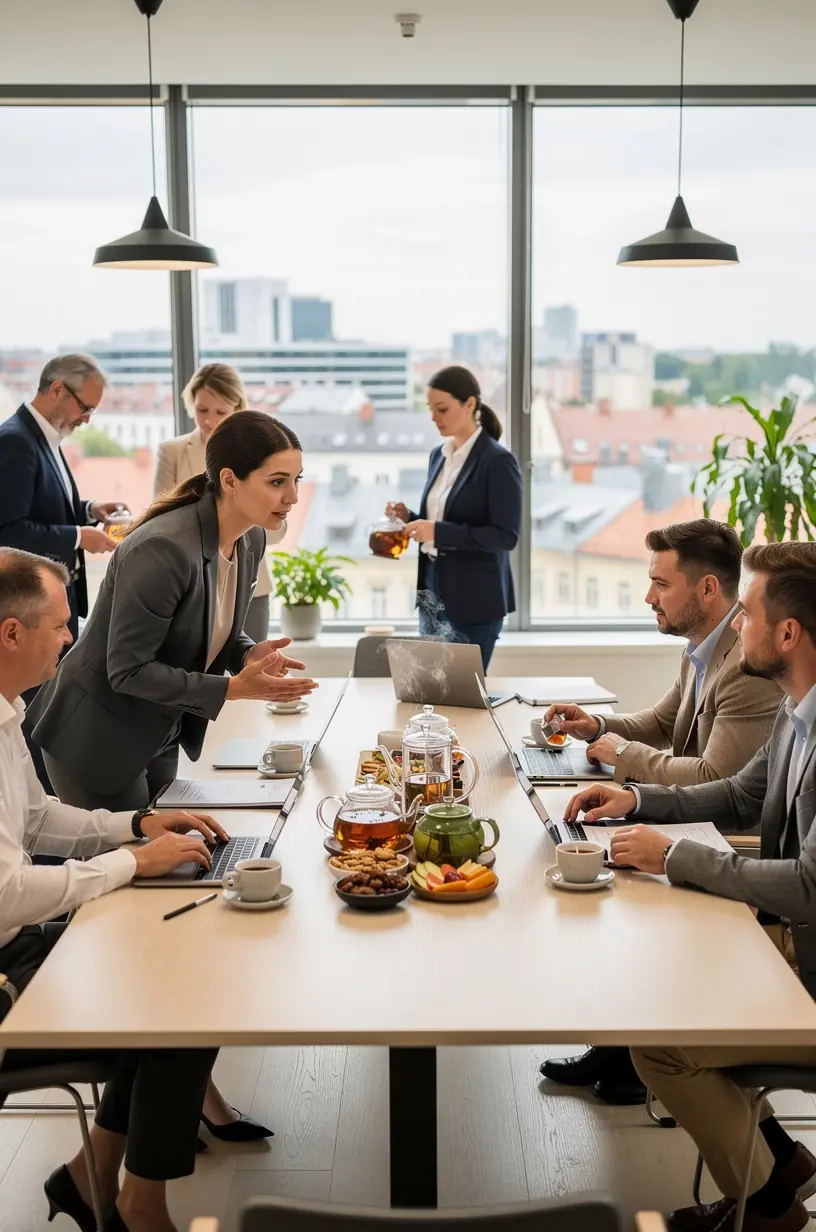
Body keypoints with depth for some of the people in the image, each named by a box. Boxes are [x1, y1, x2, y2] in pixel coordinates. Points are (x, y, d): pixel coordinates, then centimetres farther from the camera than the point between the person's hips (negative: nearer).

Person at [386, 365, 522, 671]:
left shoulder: (498, 460, -13)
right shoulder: (439, 455, 11)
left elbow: (506, 536, -18)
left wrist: (438, 532, -24)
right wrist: (410, 518, -1)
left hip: (475, 600, -7)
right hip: (434, 592, 7)